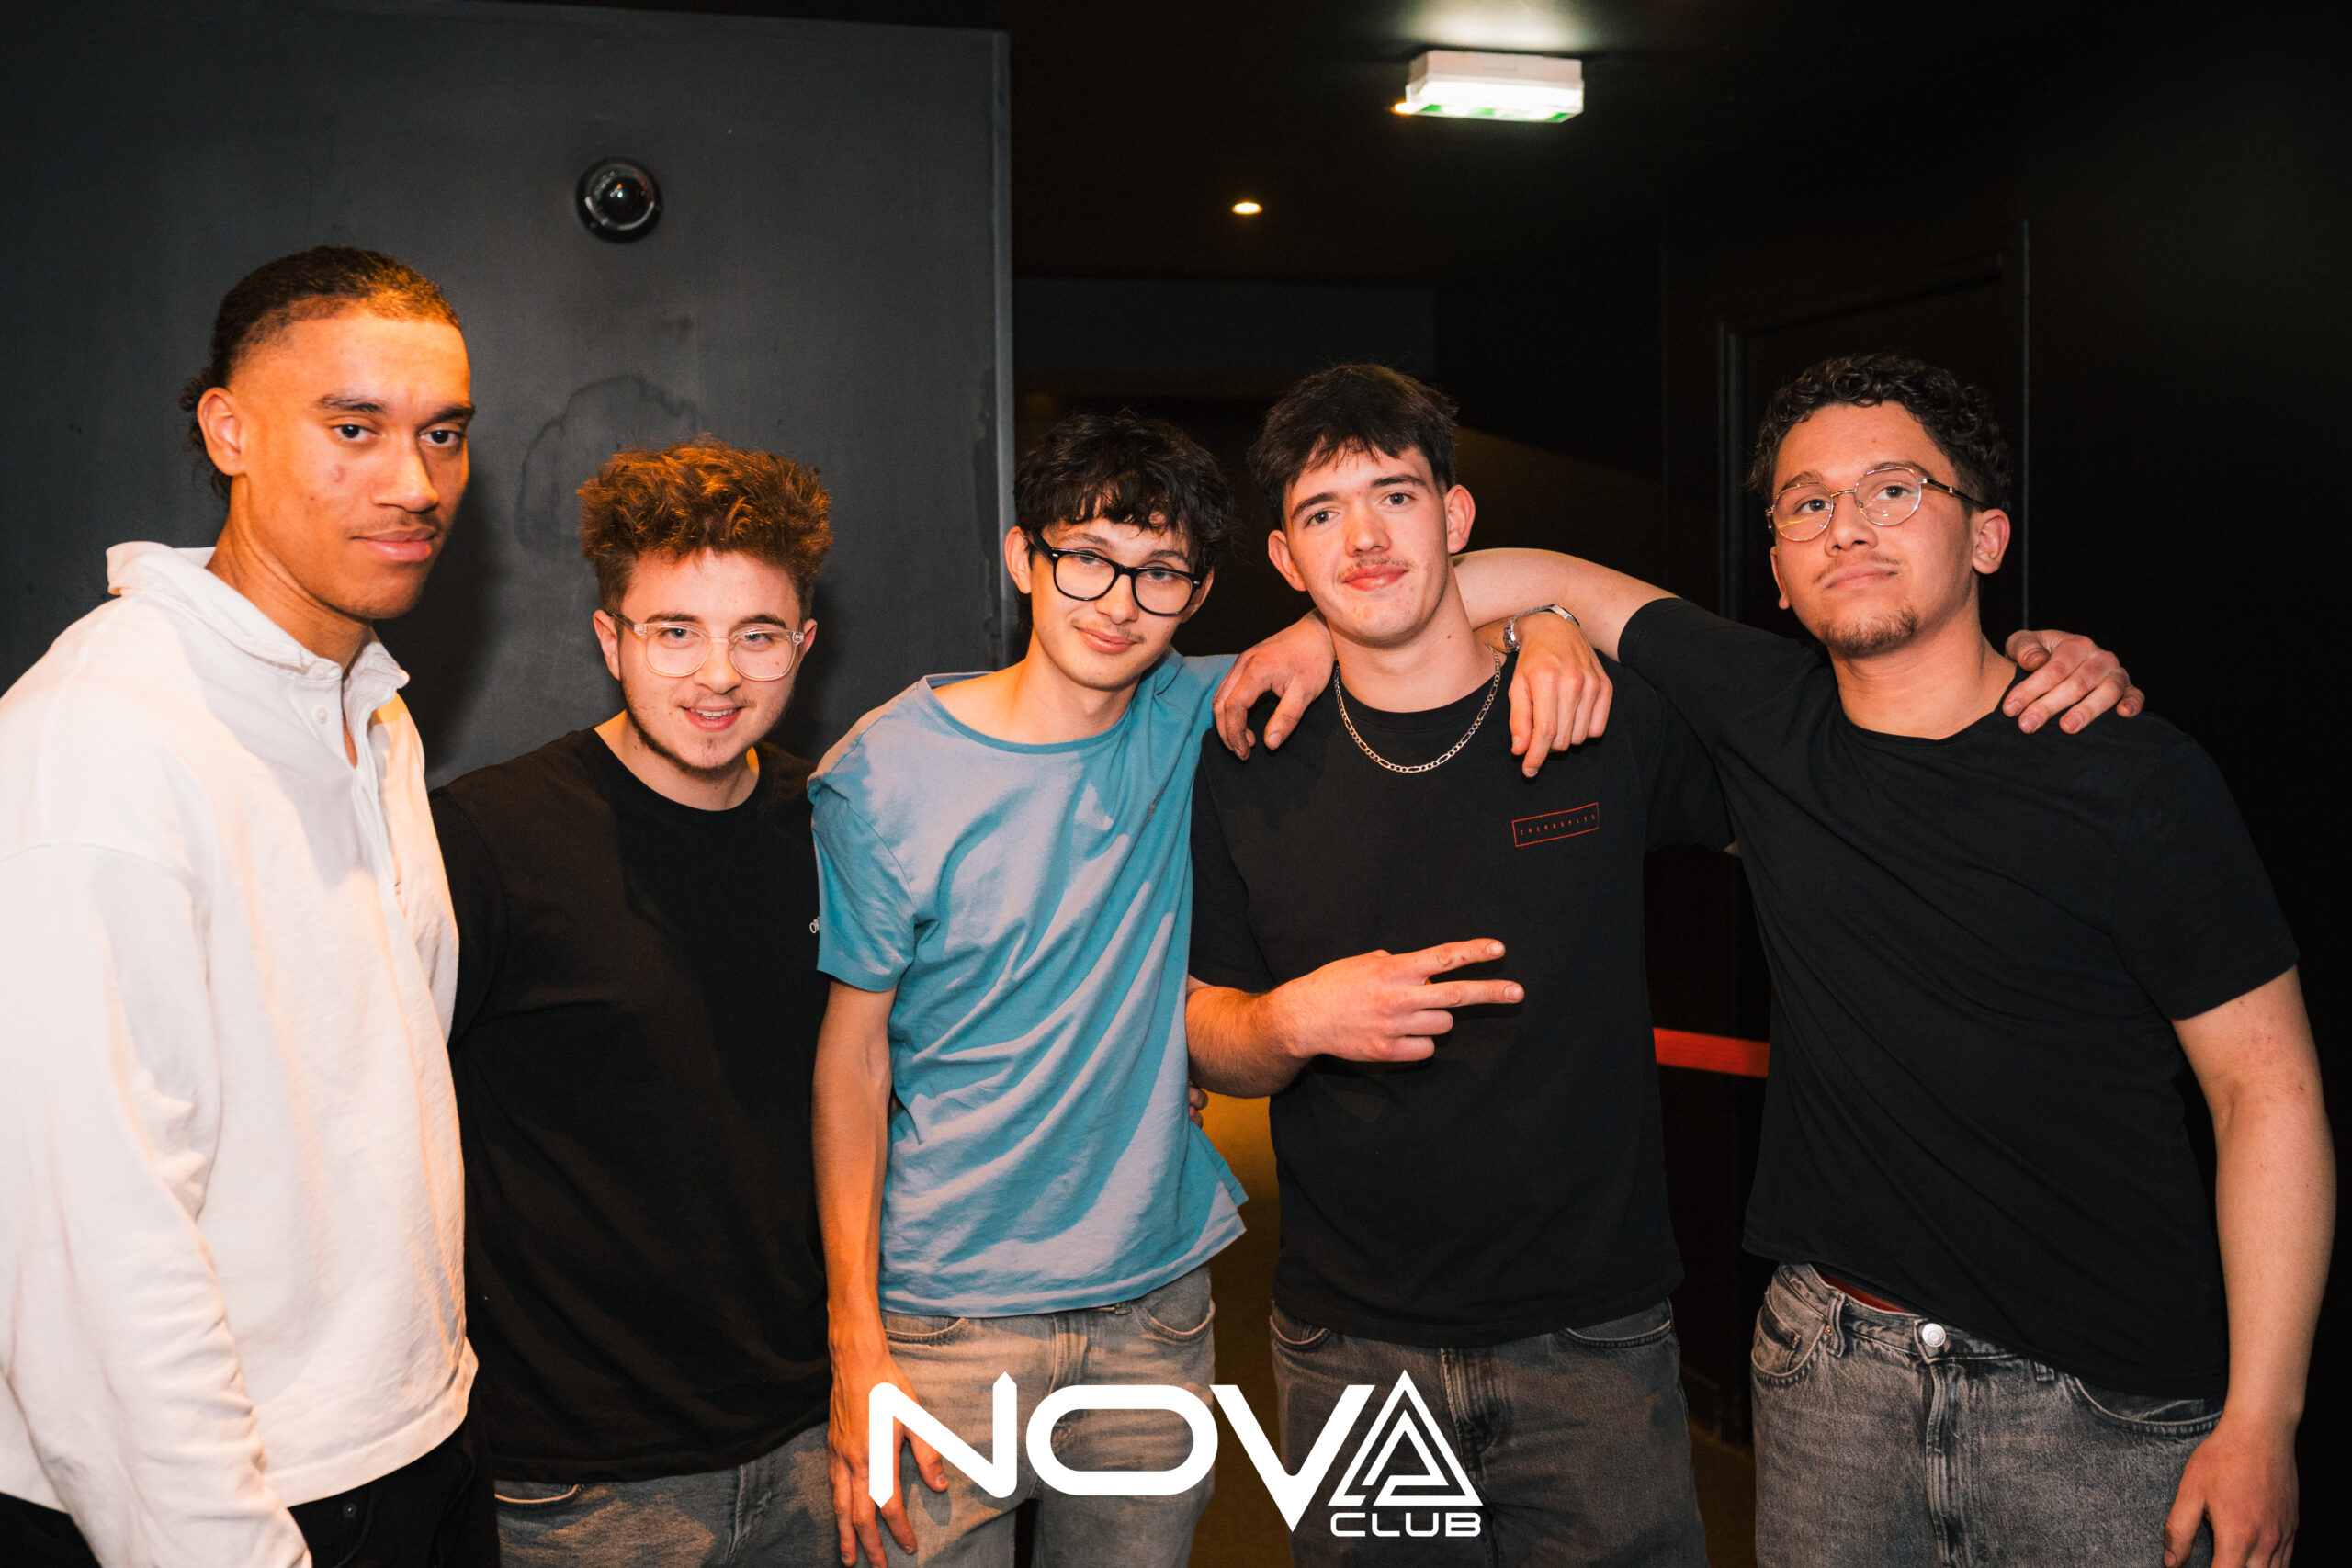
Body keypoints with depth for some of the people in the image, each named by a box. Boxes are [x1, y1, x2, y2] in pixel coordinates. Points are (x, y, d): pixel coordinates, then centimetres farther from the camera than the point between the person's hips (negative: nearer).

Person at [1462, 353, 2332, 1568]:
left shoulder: (2132, 781, -11)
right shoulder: (1766, 718, -2)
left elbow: (2268, 1092, -9)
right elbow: (1547, 579, 7)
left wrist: (2261, 1422, -12)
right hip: (1829, 1363, 3)